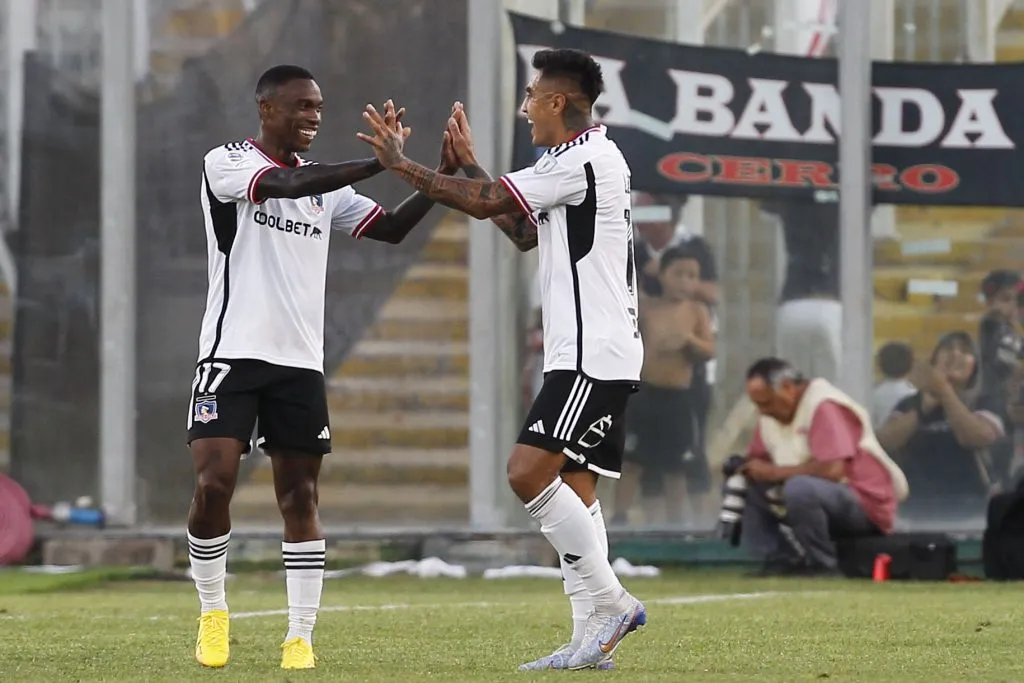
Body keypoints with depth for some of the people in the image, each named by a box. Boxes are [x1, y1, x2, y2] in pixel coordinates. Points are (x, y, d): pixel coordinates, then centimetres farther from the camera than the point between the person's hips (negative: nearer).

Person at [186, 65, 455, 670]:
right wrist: (381, 161, -28)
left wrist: (442, 175, -3)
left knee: (301, 497, 1)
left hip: (301, 362, 5)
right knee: (213, 484, -14)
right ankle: (213, 611, 7)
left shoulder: (325, 184, 14)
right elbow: (287, 183, -23)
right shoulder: (227, 163, -5)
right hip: (233, 352, -5)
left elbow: (392, 229, 12)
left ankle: (301, 637, 3)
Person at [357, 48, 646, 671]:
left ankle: (611, 602, -11)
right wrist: (468, 161, 30)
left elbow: (483, 202, -14)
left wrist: (401, 164, -5)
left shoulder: (586, 159, -13)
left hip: (593, 356, -11)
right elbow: (524, 232, 31)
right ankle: (593, 639, 4)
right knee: (571, 488, 7)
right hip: (586, 356, 11)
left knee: (529, 472, -16)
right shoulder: (585, 161, 19)